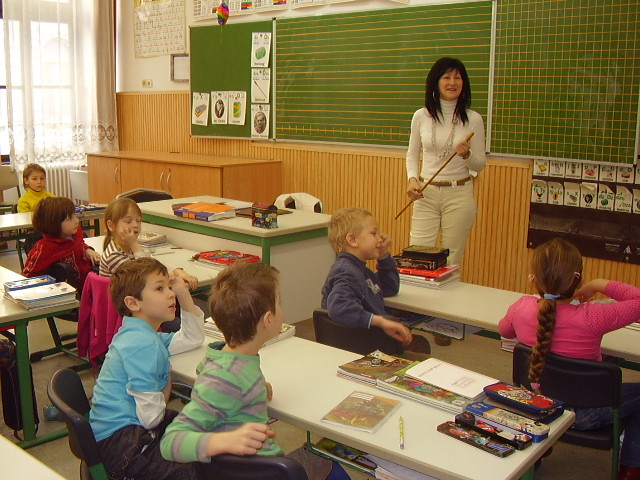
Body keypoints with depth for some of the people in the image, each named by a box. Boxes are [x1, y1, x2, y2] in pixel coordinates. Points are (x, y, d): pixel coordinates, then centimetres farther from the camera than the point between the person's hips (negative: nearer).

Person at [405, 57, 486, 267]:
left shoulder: (473, 119, -3)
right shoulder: (421, 116, 2)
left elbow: (480, 165, 3)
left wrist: (467, 155, -18)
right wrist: (412, 179, -3)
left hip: (459, 195, -1)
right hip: (425, 194, 1)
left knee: (451, 261, 6)